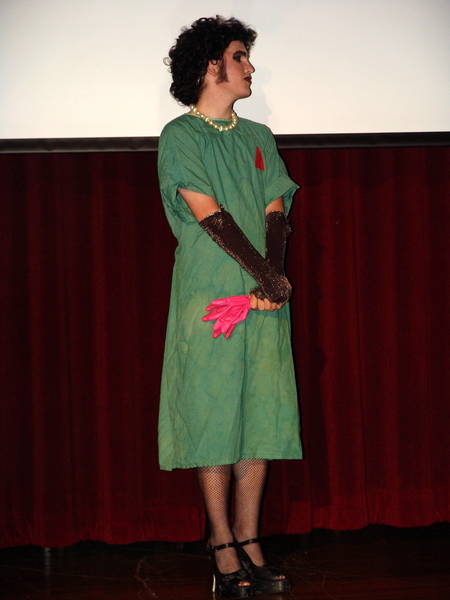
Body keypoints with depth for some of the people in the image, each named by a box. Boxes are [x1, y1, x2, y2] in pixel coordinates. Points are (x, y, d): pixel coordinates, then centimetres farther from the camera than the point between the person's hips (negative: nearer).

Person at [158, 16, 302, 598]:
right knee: (213, 419, -3)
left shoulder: (259, 137, 18)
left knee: (261, 419, 3)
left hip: (263, 301, 5)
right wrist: (267, 275, -13)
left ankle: (248, 539, 11)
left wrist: (271, 276, -10)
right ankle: (222, 545, 4)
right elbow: (210, 215, -9)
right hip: (209, 299, -5)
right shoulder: (180, 136, 0)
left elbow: (276, 211, 7)